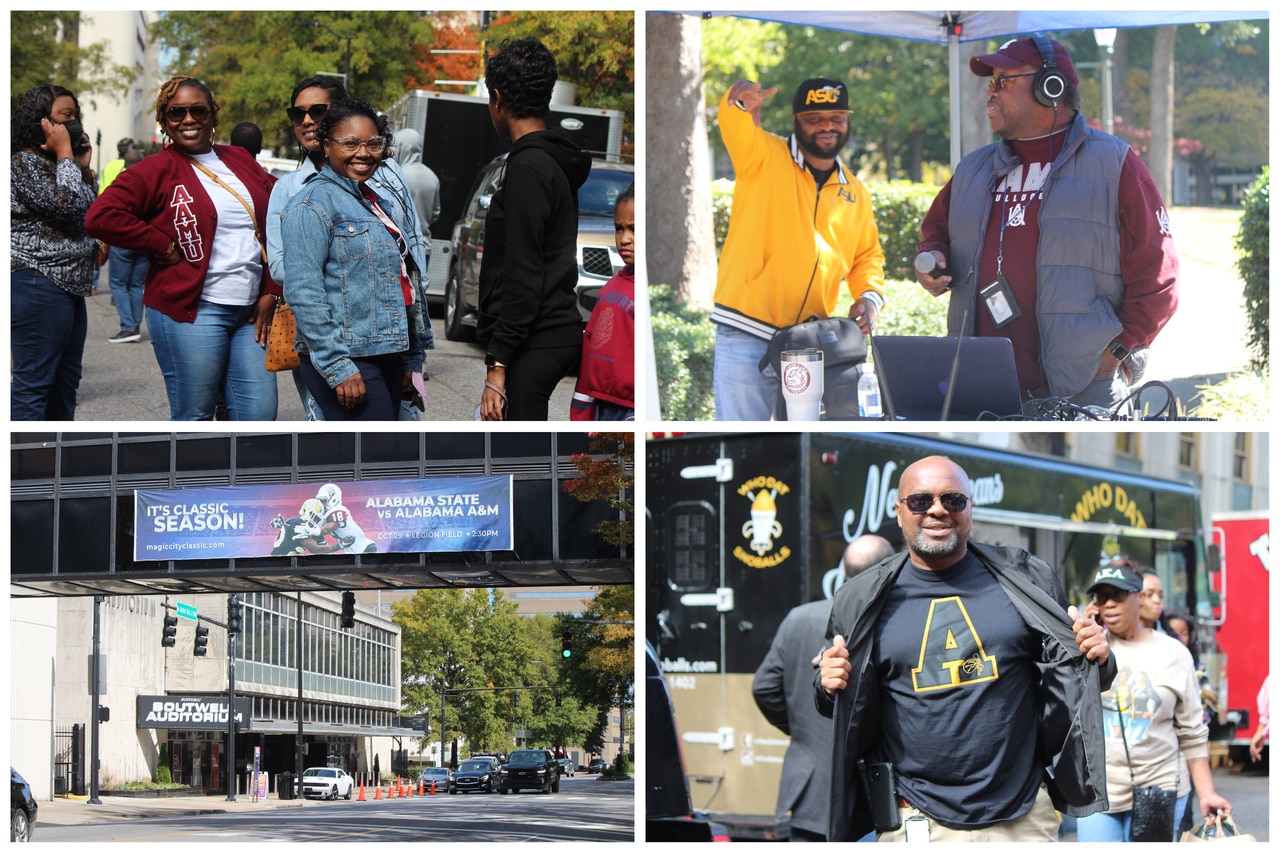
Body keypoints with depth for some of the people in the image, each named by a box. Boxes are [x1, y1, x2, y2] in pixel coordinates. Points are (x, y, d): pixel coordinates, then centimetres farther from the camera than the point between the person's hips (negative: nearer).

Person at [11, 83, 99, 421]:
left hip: (68, 286, 11)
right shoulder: (23, 163, -12)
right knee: (33, 383, -10)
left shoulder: (53, 163, 19)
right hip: (37, 284, -11)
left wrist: (83, 167, 11)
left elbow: (90, 213, 22)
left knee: (66, 380, 14)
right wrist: (66, 154, -12)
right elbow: (68, 204, -22)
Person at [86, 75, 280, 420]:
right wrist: (166, 247, -12)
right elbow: (101, 216, -14)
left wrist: (271, 292, 6)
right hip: (192, 311, -5)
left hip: (251, 313, 5)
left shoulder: (239, 161, 15)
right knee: (194, 419, -1)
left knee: (259, 416, 0)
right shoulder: (157, 170, -2)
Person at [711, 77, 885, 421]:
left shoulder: (855, 193, 15)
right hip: (748, 332, -5)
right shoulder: (764, 156, -1)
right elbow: (738, 129, -23)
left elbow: (868, 255, 24)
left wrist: (870, 296, 3)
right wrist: (741, 104, -47)